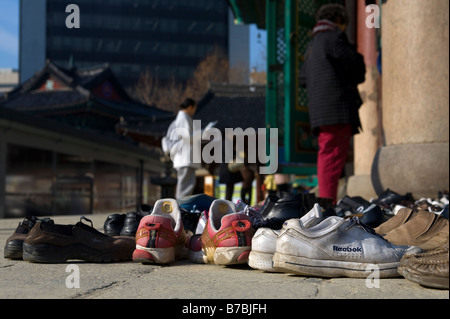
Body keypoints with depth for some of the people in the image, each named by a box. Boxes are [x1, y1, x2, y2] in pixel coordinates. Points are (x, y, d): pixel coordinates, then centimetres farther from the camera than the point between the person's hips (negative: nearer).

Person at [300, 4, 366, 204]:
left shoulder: (313, 44, 26)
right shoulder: (334, 36, -1)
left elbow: (303, 78, 29)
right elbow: (355, 64, -7)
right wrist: (357, 79, 13)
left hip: (319, 110, 9)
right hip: (337, 107, -9)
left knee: (326, 154, 9)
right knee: (334, 154, -13)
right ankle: (328, 202, -19)